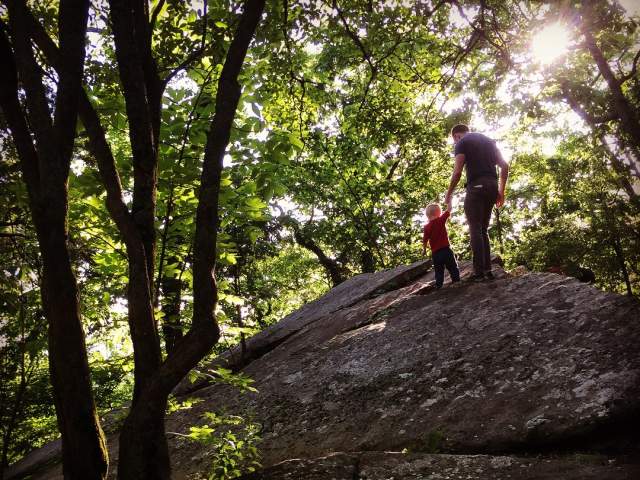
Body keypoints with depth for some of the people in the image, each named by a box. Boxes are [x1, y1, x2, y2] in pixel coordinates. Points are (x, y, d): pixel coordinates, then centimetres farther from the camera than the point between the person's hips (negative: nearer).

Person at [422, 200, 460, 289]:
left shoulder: (427, 227, -2)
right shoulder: (441, 220, -7)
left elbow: (425, 240, 0)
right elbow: (449, 210, 3)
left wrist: (424, 250, 14)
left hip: (435, 252, 2)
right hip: (446, 249, -2)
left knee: (439, 271, 11)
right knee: (453, 268, 9)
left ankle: (438, 286, 10)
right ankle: (456, 280, 6)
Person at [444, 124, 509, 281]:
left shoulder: (462, 143, 3)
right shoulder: (488, 140, 23)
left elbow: (457, 172, -8)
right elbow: (505, 165, 15)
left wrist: (449, 194, 2)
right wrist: (501, 191, 18)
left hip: (476, 187, -6)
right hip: (492, 186, 6)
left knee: (475, 229, -6)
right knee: (483, 229, 13)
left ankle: (479, 271, -12)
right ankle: (488, 270, 6)